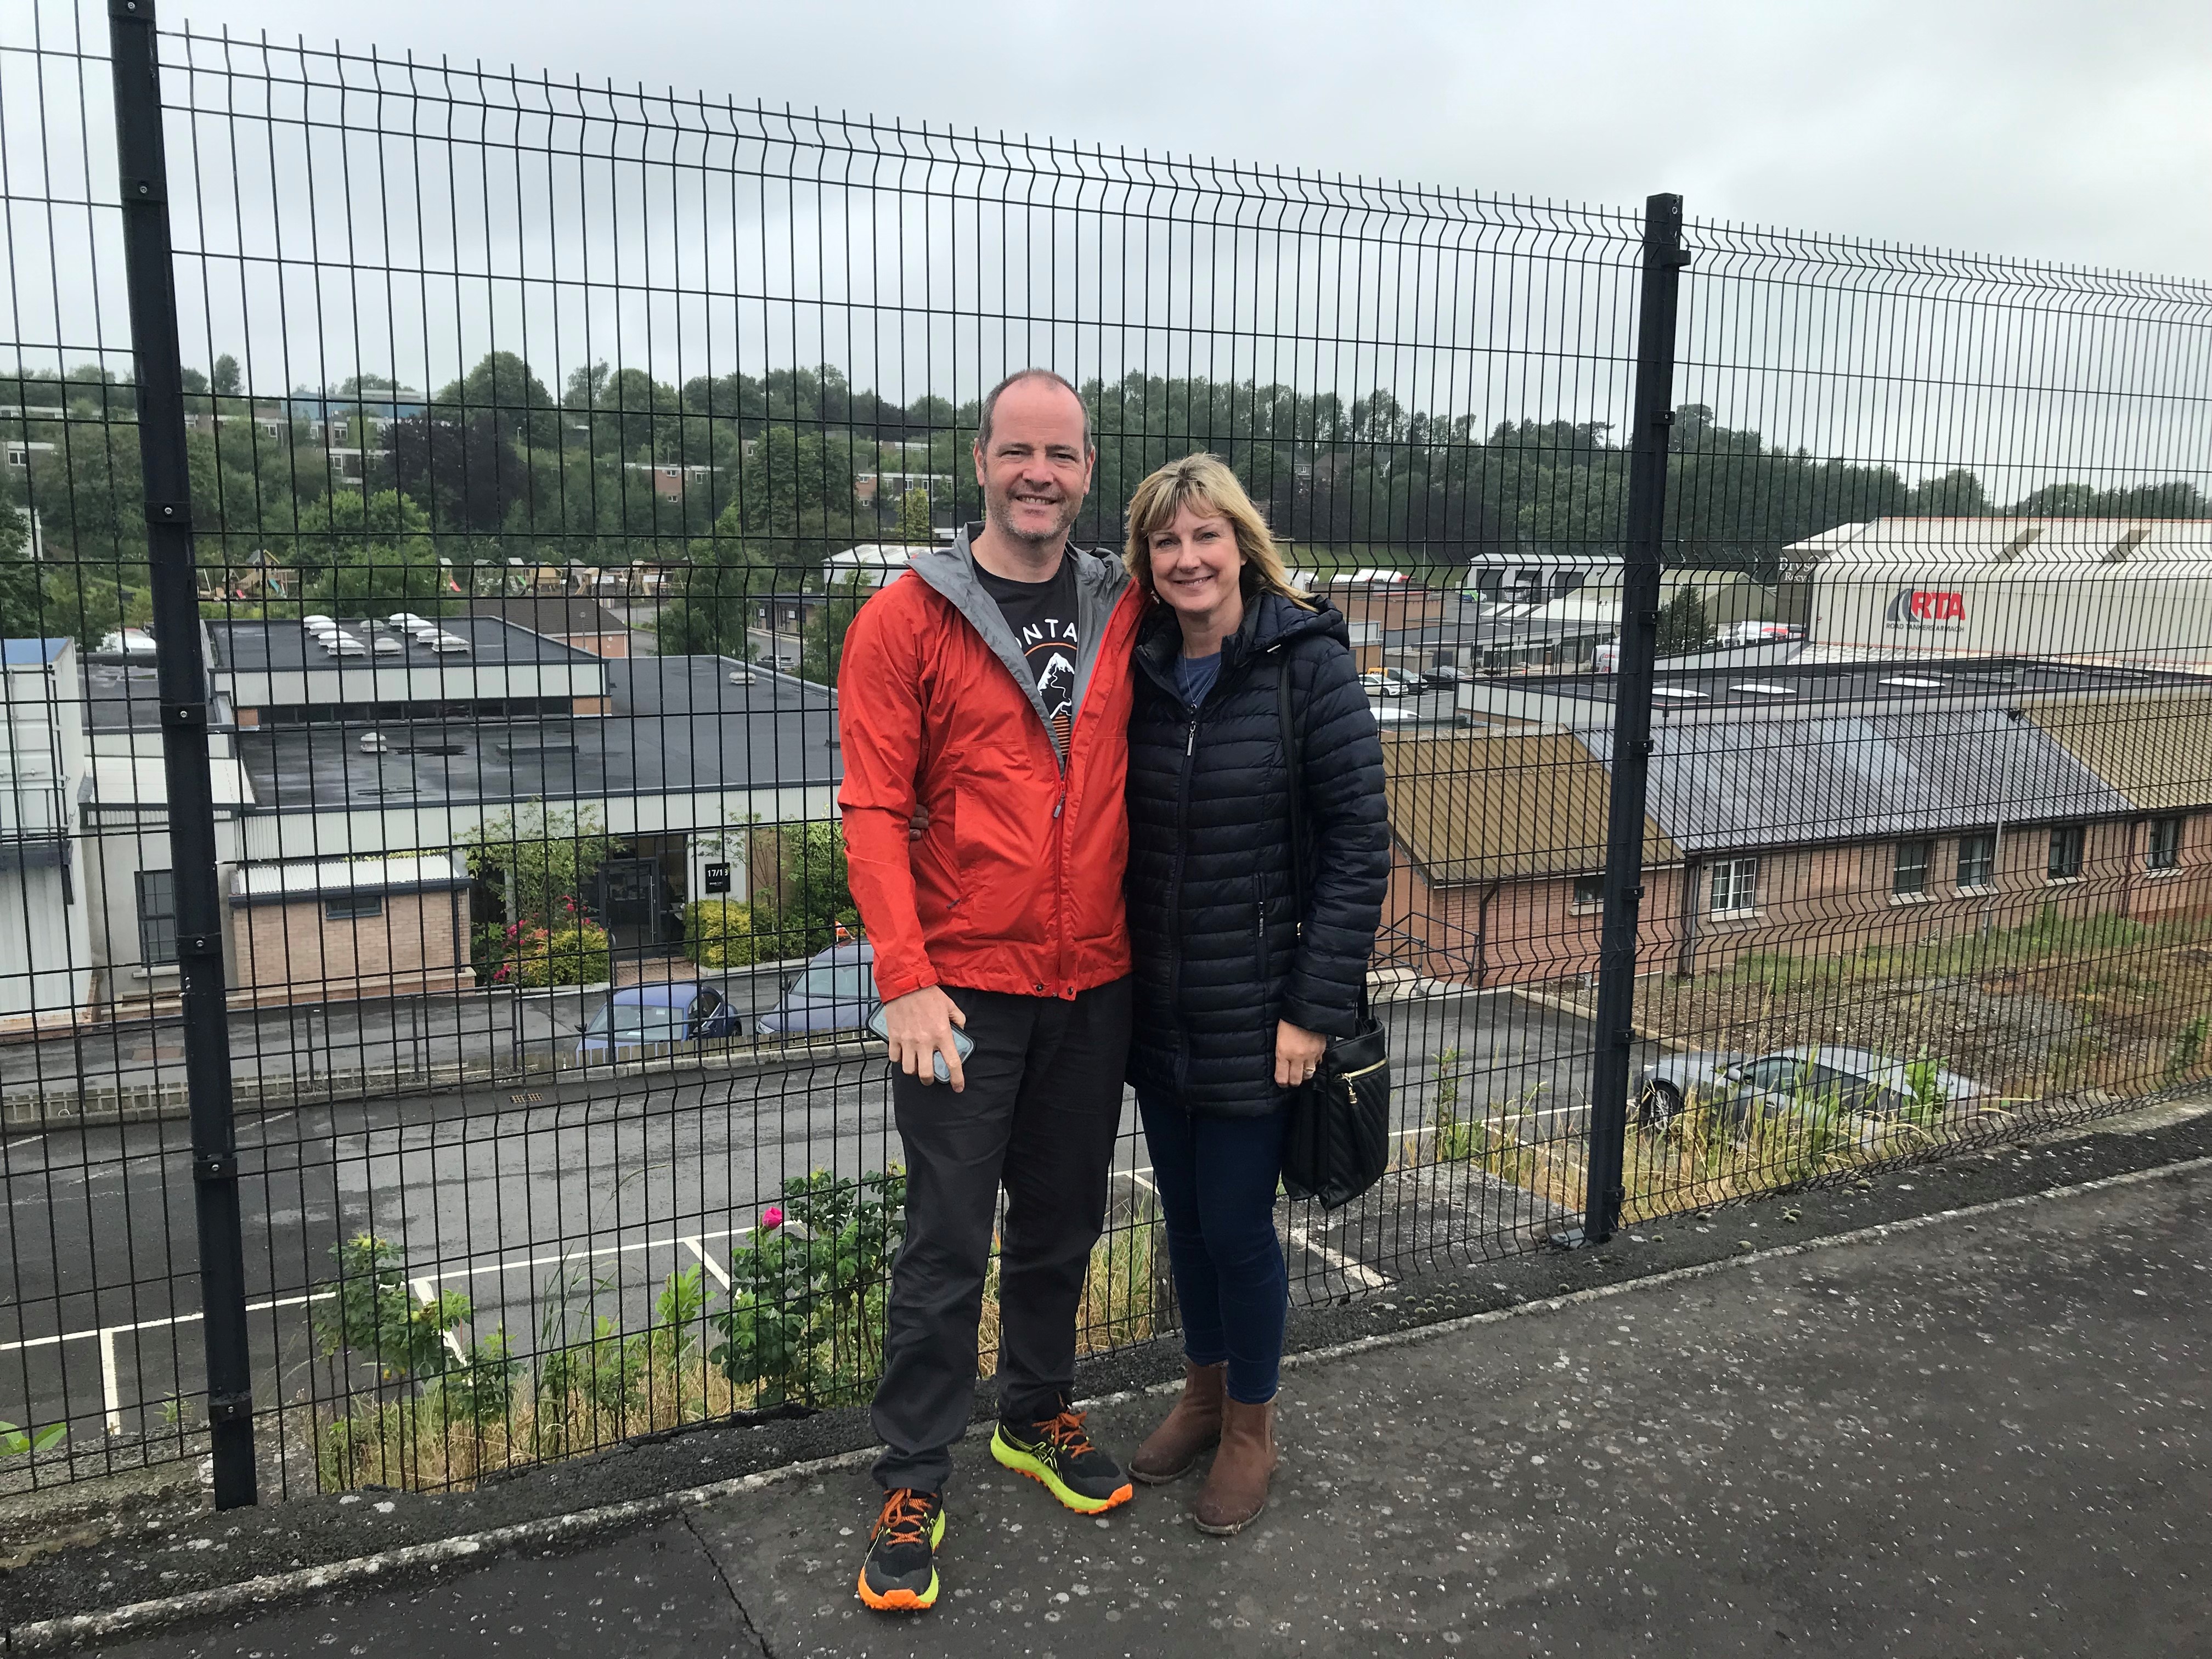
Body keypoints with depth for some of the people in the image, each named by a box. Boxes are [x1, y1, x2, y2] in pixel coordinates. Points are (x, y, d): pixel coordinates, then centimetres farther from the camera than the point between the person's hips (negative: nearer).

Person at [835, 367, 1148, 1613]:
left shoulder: (1127, 611, 5)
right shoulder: (906, 621, -6)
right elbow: (875, 812, -10)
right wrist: (906, 980, -17)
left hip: (1096, 985, 4)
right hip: (965, 988, -4)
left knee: (1063, 1226, 17)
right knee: (948, 1245, 3)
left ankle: (1039, 1418, 38)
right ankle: (915, 1484, 19)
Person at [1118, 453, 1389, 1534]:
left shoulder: (1309, 666, -12)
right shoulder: (1141, 672, 3)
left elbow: (1359, 844, -12)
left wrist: (1316, 1008, -15)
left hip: (1255, 1016, -5)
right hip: (1157, 1010, 5)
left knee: (1238, 1222, 4)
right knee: (1183, 1211, 17)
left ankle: (1250, 1429, 27)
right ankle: (1203, 1391, 39)